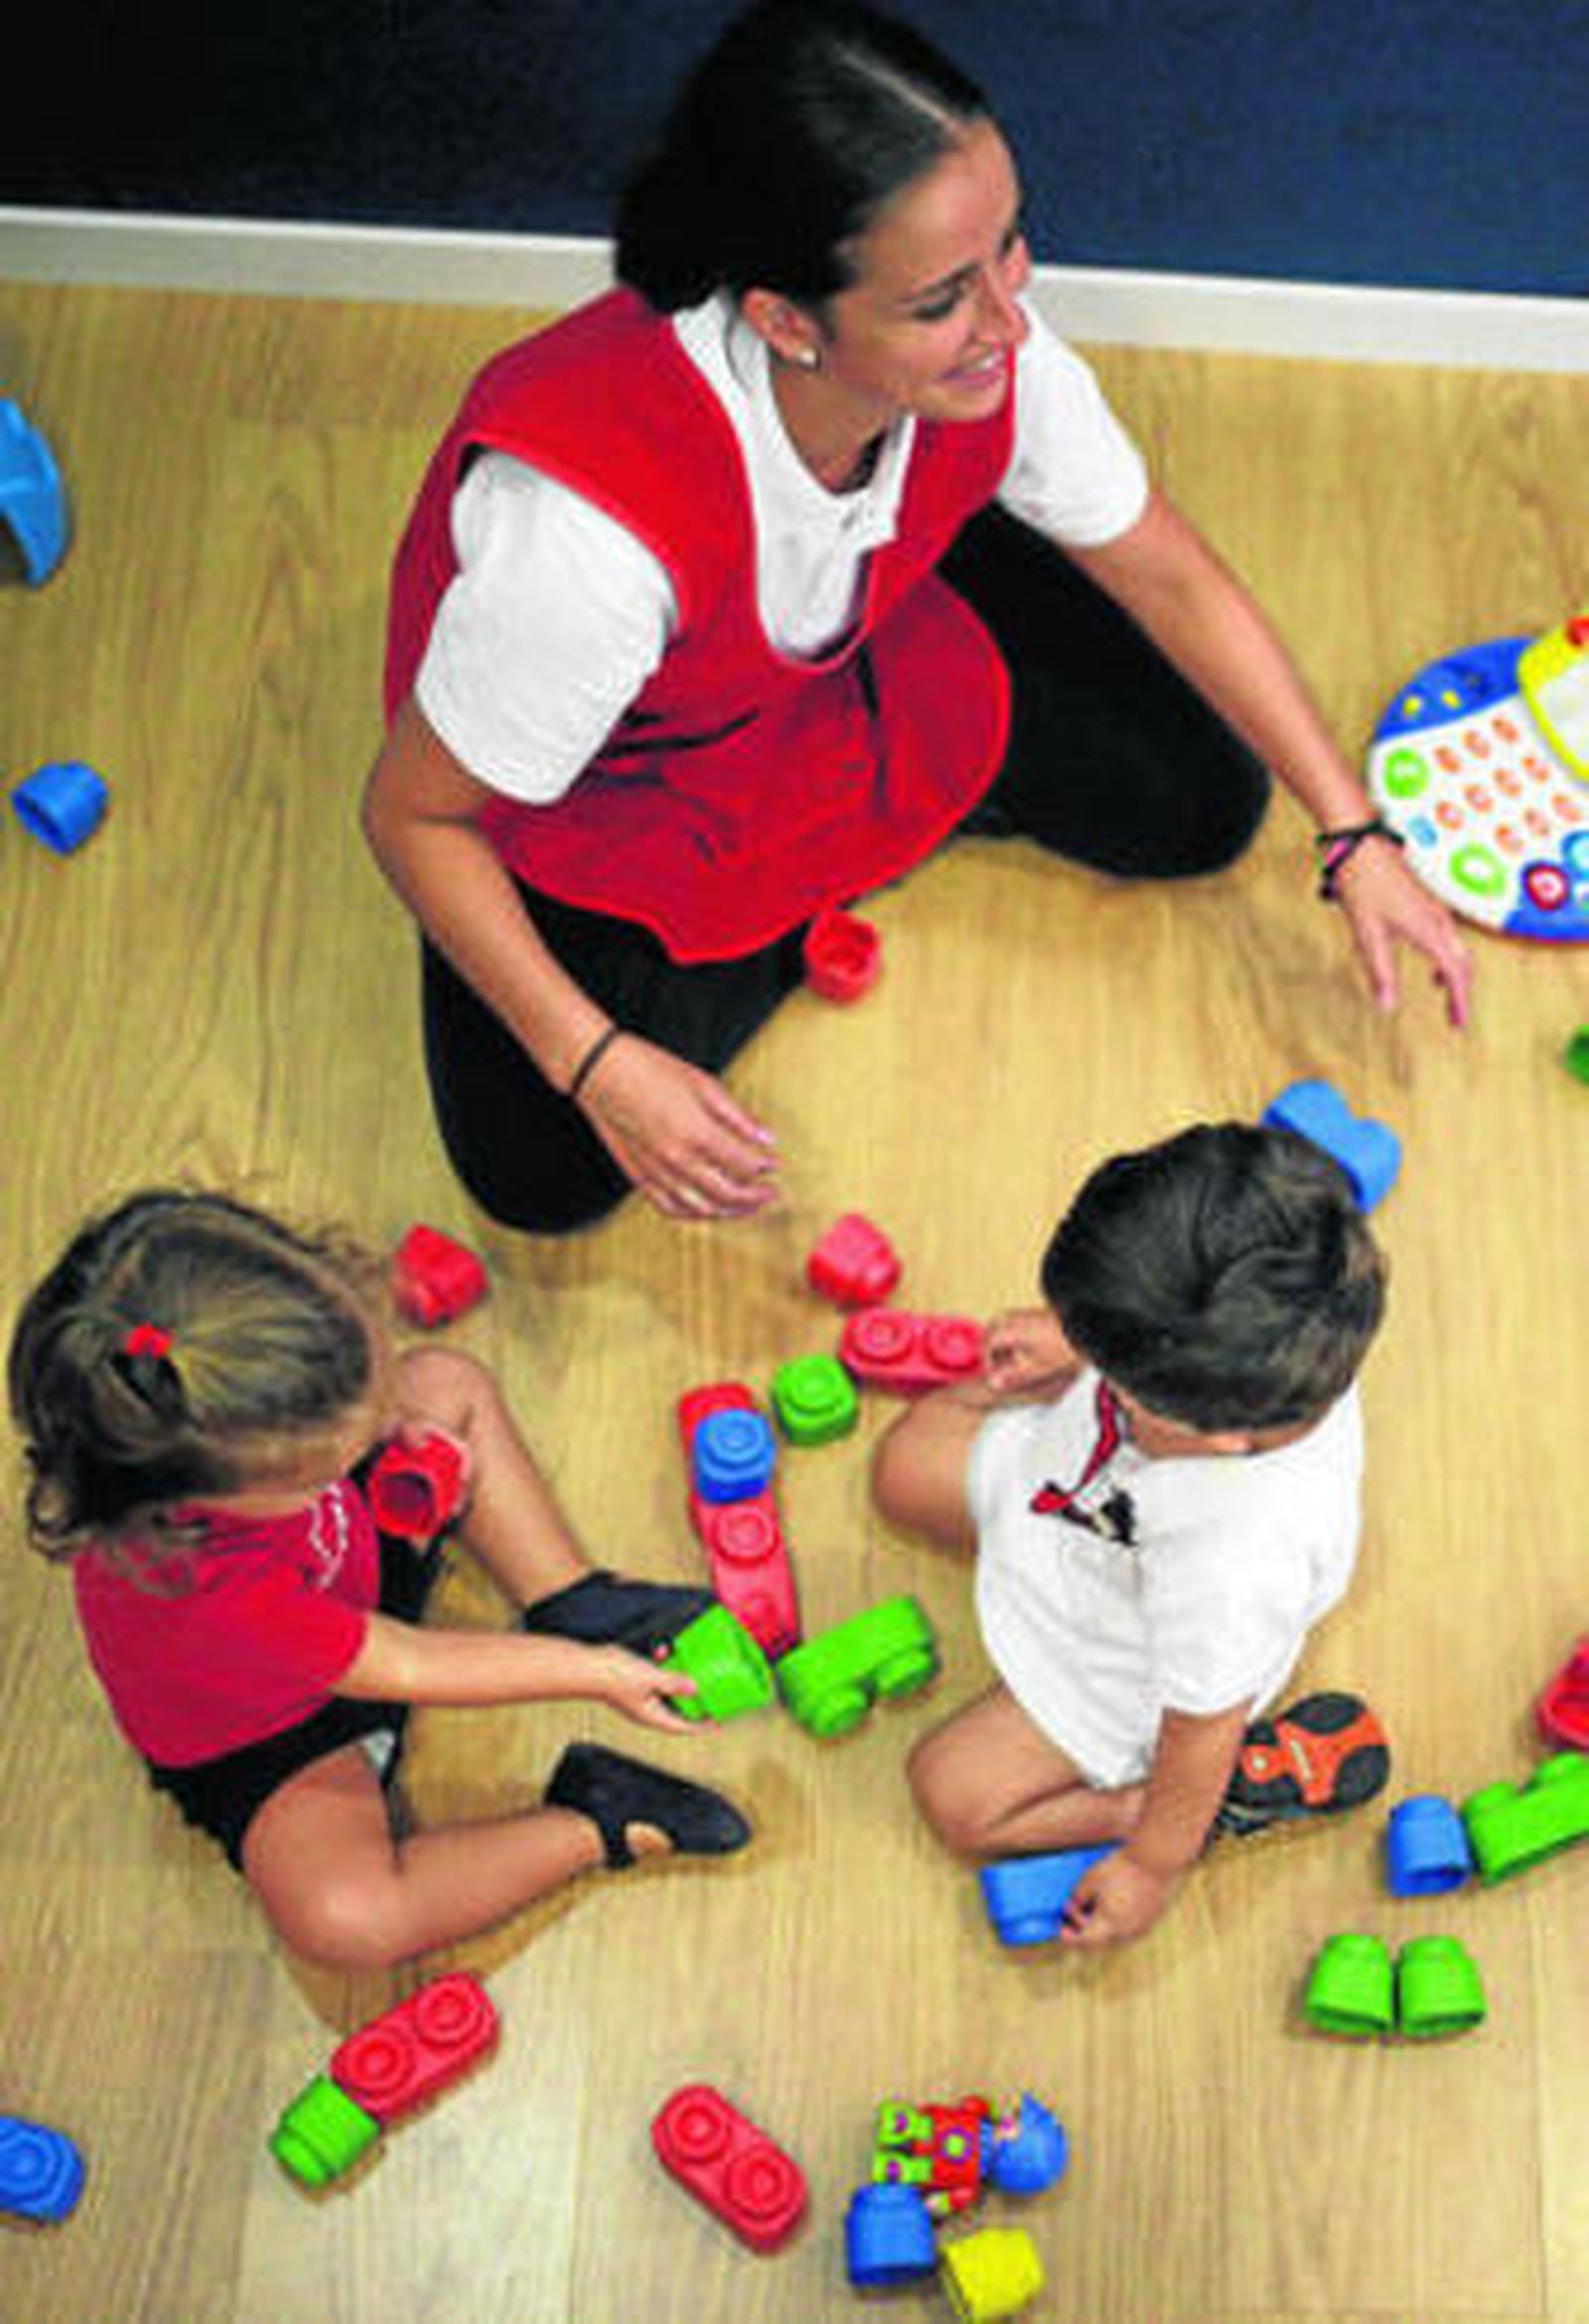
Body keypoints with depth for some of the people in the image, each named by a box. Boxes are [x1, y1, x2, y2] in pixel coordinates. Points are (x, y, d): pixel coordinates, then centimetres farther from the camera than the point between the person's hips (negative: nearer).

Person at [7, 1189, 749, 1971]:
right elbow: (405, 1665, -30)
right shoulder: (204, 1593, -48)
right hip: (260, 1742, -7)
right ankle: (592, 1824, -11)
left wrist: (402, 1426, -19)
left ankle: (572, 1602, 6)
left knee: (449, 1382, 4)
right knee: (344, 1919, -29)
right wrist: (593, 1676, -21)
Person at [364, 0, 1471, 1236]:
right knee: (546, 1174, -17)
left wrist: (1355, 834, -9)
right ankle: (795, 909, 8)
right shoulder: (590, 529, -45)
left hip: (861, 639, 4)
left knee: (1203, 806, -1)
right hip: (600, 780, -4)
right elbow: (412, 813, -29)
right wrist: (597, 1065, -33)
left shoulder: (988, 352, -28)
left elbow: (1170, 578, -10)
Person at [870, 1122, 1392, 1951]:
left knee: (957, 1795, 6)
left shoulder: (1238, 1569, -49)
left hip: (1124, 1681, -6)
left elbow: (1202, 1728, -30)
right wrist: (1070, 1345, -12)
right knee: (907, 1465, 18)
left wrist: (1151, 1866, -14)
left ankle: (1260, 1782, 7)